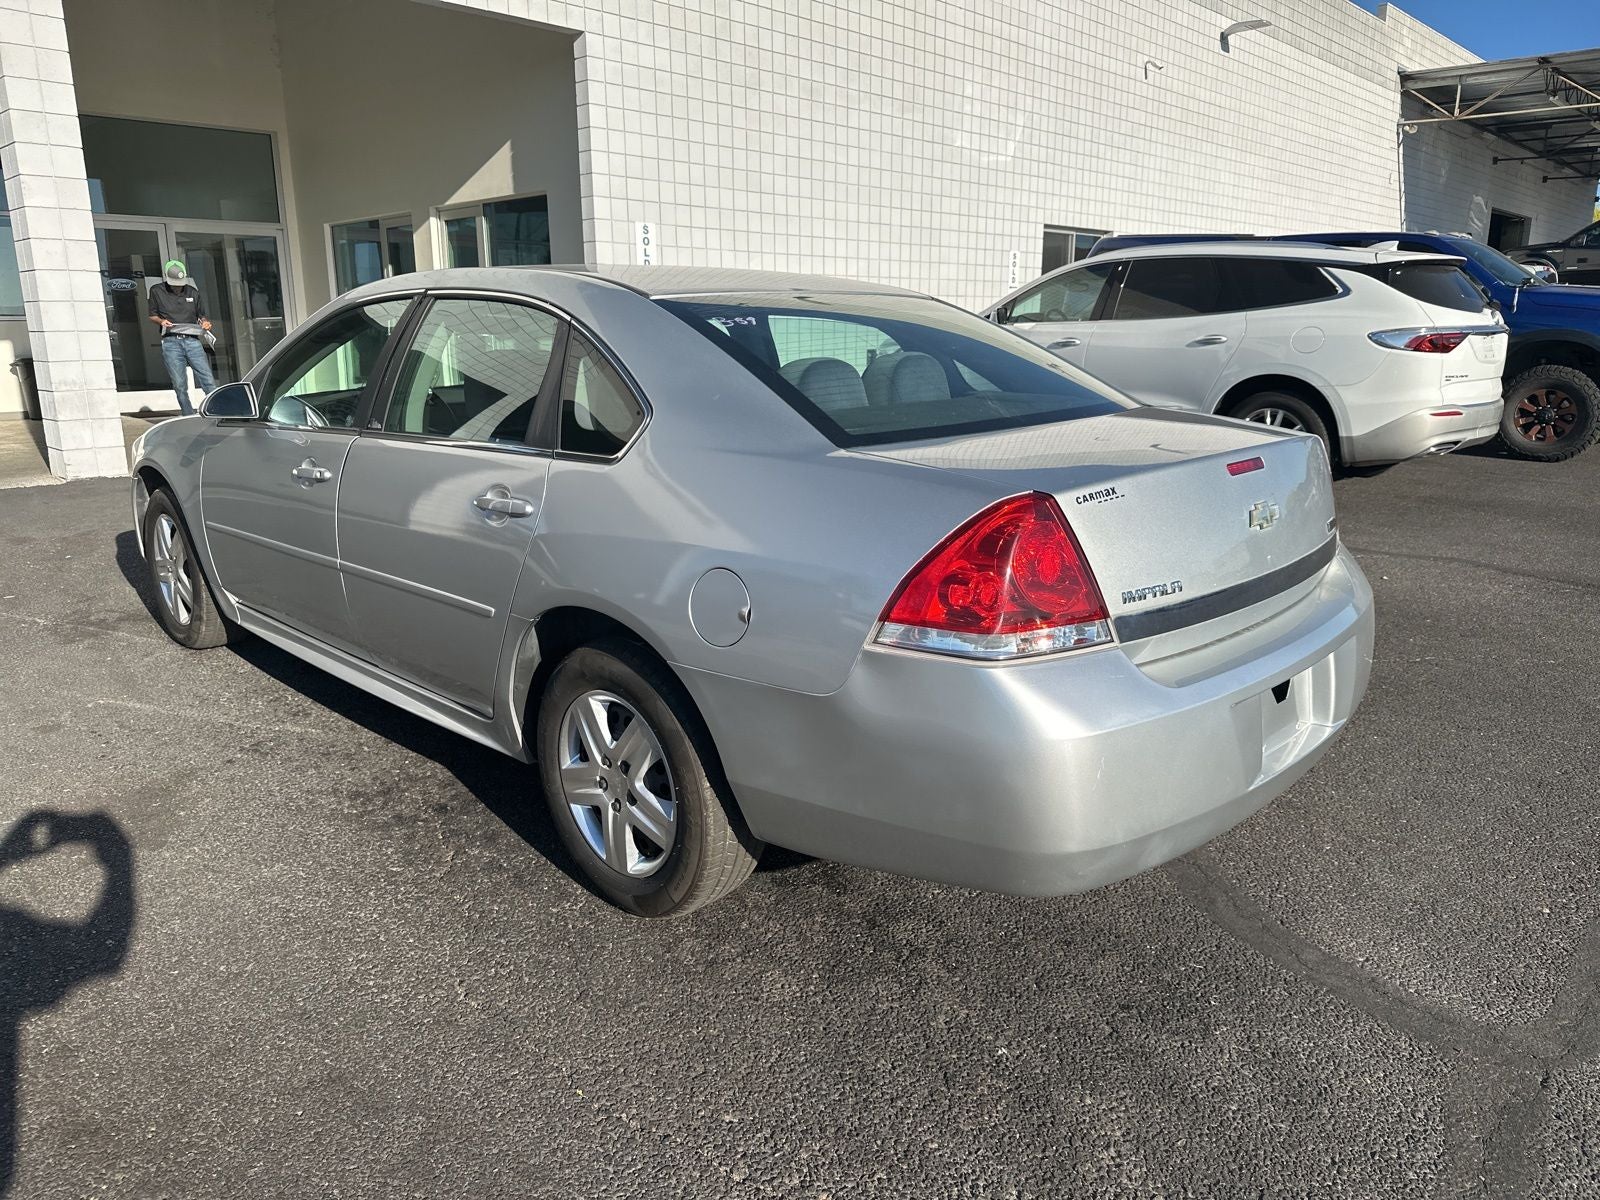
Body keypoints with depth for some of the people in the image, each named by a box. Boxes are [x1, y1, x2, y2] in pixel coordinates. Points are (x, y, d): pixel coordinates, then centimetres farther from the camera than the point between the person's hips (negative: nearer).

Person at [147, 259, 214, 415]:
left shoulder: (193, 292, 14)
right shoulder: (157, 291, 9)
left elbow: (201, 315, 21)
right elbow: (152, 315, 15)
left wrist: (205, 323, -2)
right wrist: (161, 321, -7)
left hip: (192, 340, 1)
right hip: (171, 342, -1)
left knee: (208, 379, -10)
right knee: (180, 385, -3)